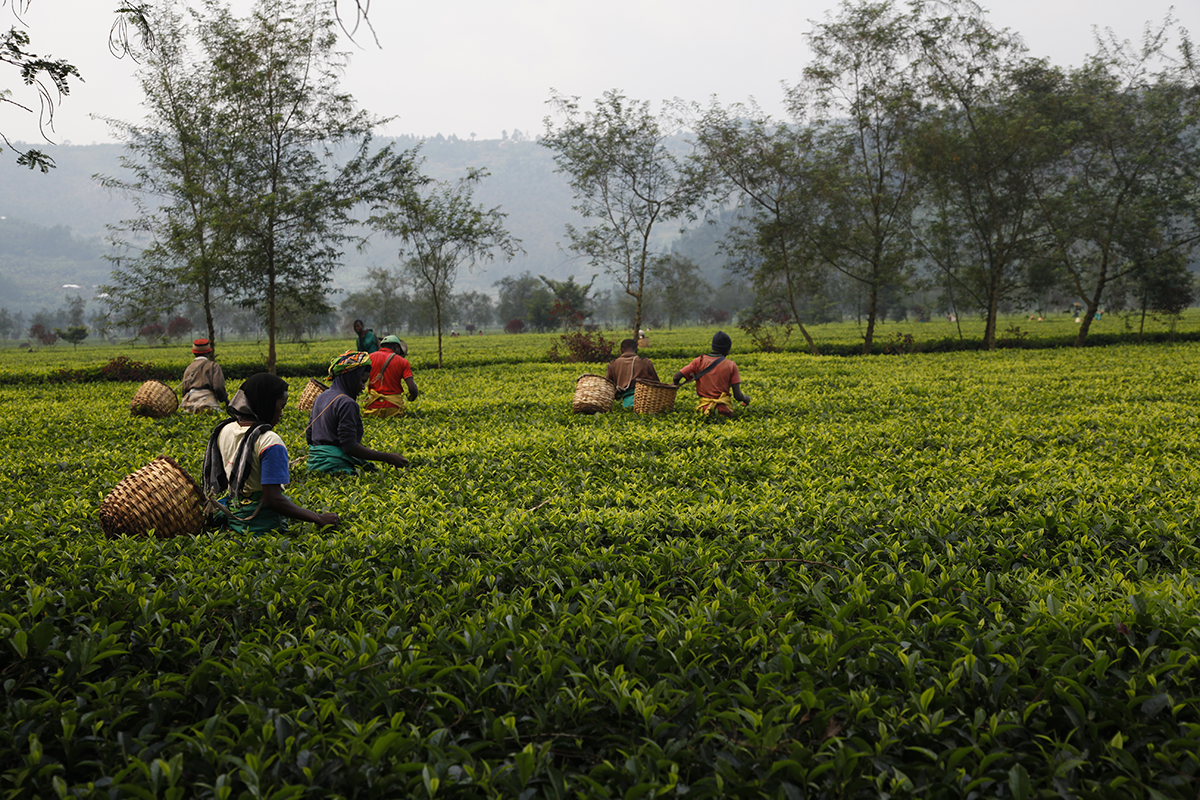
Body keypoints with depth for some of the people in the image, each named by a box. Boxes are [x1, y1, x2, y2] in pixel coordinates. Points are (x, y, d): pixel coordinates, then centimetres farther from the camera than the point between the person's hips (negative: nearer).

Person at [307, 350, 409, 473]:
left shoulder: (321, 398, 16)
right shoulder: (346, 403, -12)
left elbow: (309, 436, 21)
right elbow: (350, 447, -16)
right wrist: (387, 457, -14)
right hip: (335, 466, -9)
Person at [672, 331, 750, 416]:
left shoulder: (699, 361, 1)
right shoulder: (731, 365, -2)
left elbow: (676, 377, -6)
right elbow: (737, 396, -5)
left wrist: (675, 385, 17)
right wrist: (745, 398, 18)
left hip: (705, 406, 2)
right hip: (724, 408, -2)